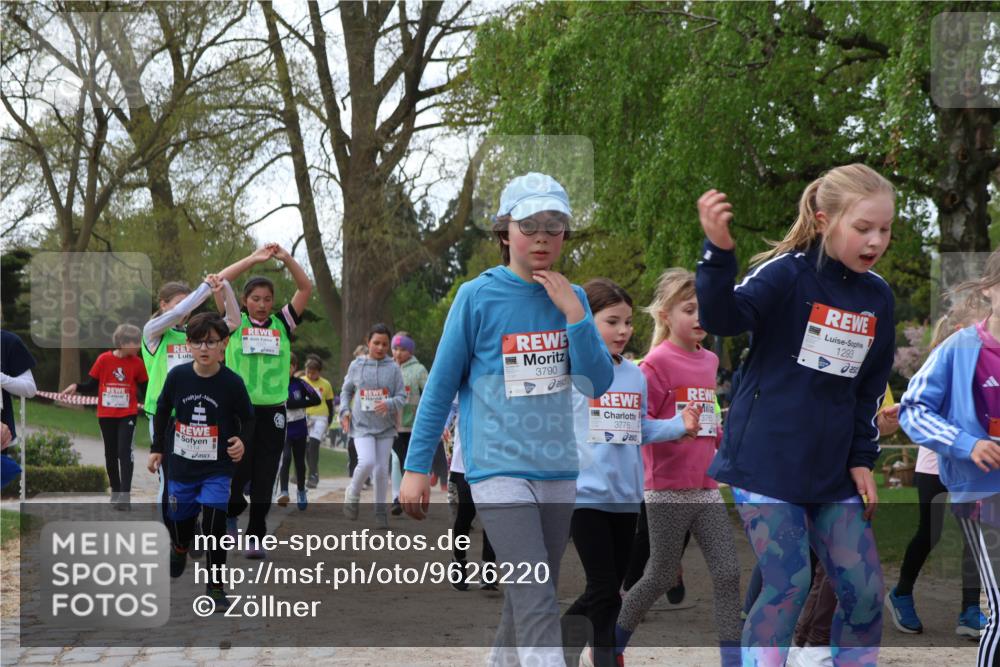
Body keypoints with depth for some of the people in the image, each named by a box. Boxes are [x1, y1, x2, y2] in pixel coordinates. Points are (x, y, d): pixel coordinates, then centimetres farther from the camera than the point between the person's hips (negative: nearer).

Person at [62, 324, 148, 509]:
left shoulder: (137, 363, -5)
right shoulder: (104, 359, -8)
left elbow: (145, 388, 3)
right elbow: (92, 385, -1)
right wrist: (76, 387, -18)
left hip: (127, 415, -1)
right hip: (106, 415, 1)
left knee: (124, 452, -12)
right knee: (111, 453, 11)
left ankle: (124, 496, -13)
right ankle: (115, 491, 26)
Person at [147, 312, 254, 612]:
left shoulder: (232, 383, -13)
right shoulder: (177, 376, -8)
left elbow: (248, 418, 1)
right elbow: (162, 410, 8)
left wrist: (242, 441, -18)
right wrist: (157, 448, 9)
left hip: (217, 468, -3)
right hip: (181, 464, 3)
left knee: (213, 524, -15)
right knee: (179, 520, 15)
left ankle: (215, 586, -2)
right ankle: (180, 548, 53)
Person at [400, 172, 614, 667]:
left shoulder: (571, 297, 6)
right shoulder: (478, 297, -6)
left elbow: (598, 384, 0)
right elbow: (441, 386, -2)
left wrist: (574, 315, -11)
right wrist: (416, 467, -2)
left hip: (559, 472, 5)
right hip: (499, 471, -5)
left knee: (532, 599, 16)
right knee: (536, 606, -14)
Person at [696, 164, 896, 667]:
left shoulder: (878, 296, 6)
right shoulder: (786, 273, -13)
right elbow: (722, 317, -30)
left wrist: (862, 459, 10)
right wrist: (719, 252, -46)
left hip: (832, 471, 6)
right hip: (766, 461, -6)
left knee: (865, 590, 4)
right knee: (789, 585, -10)